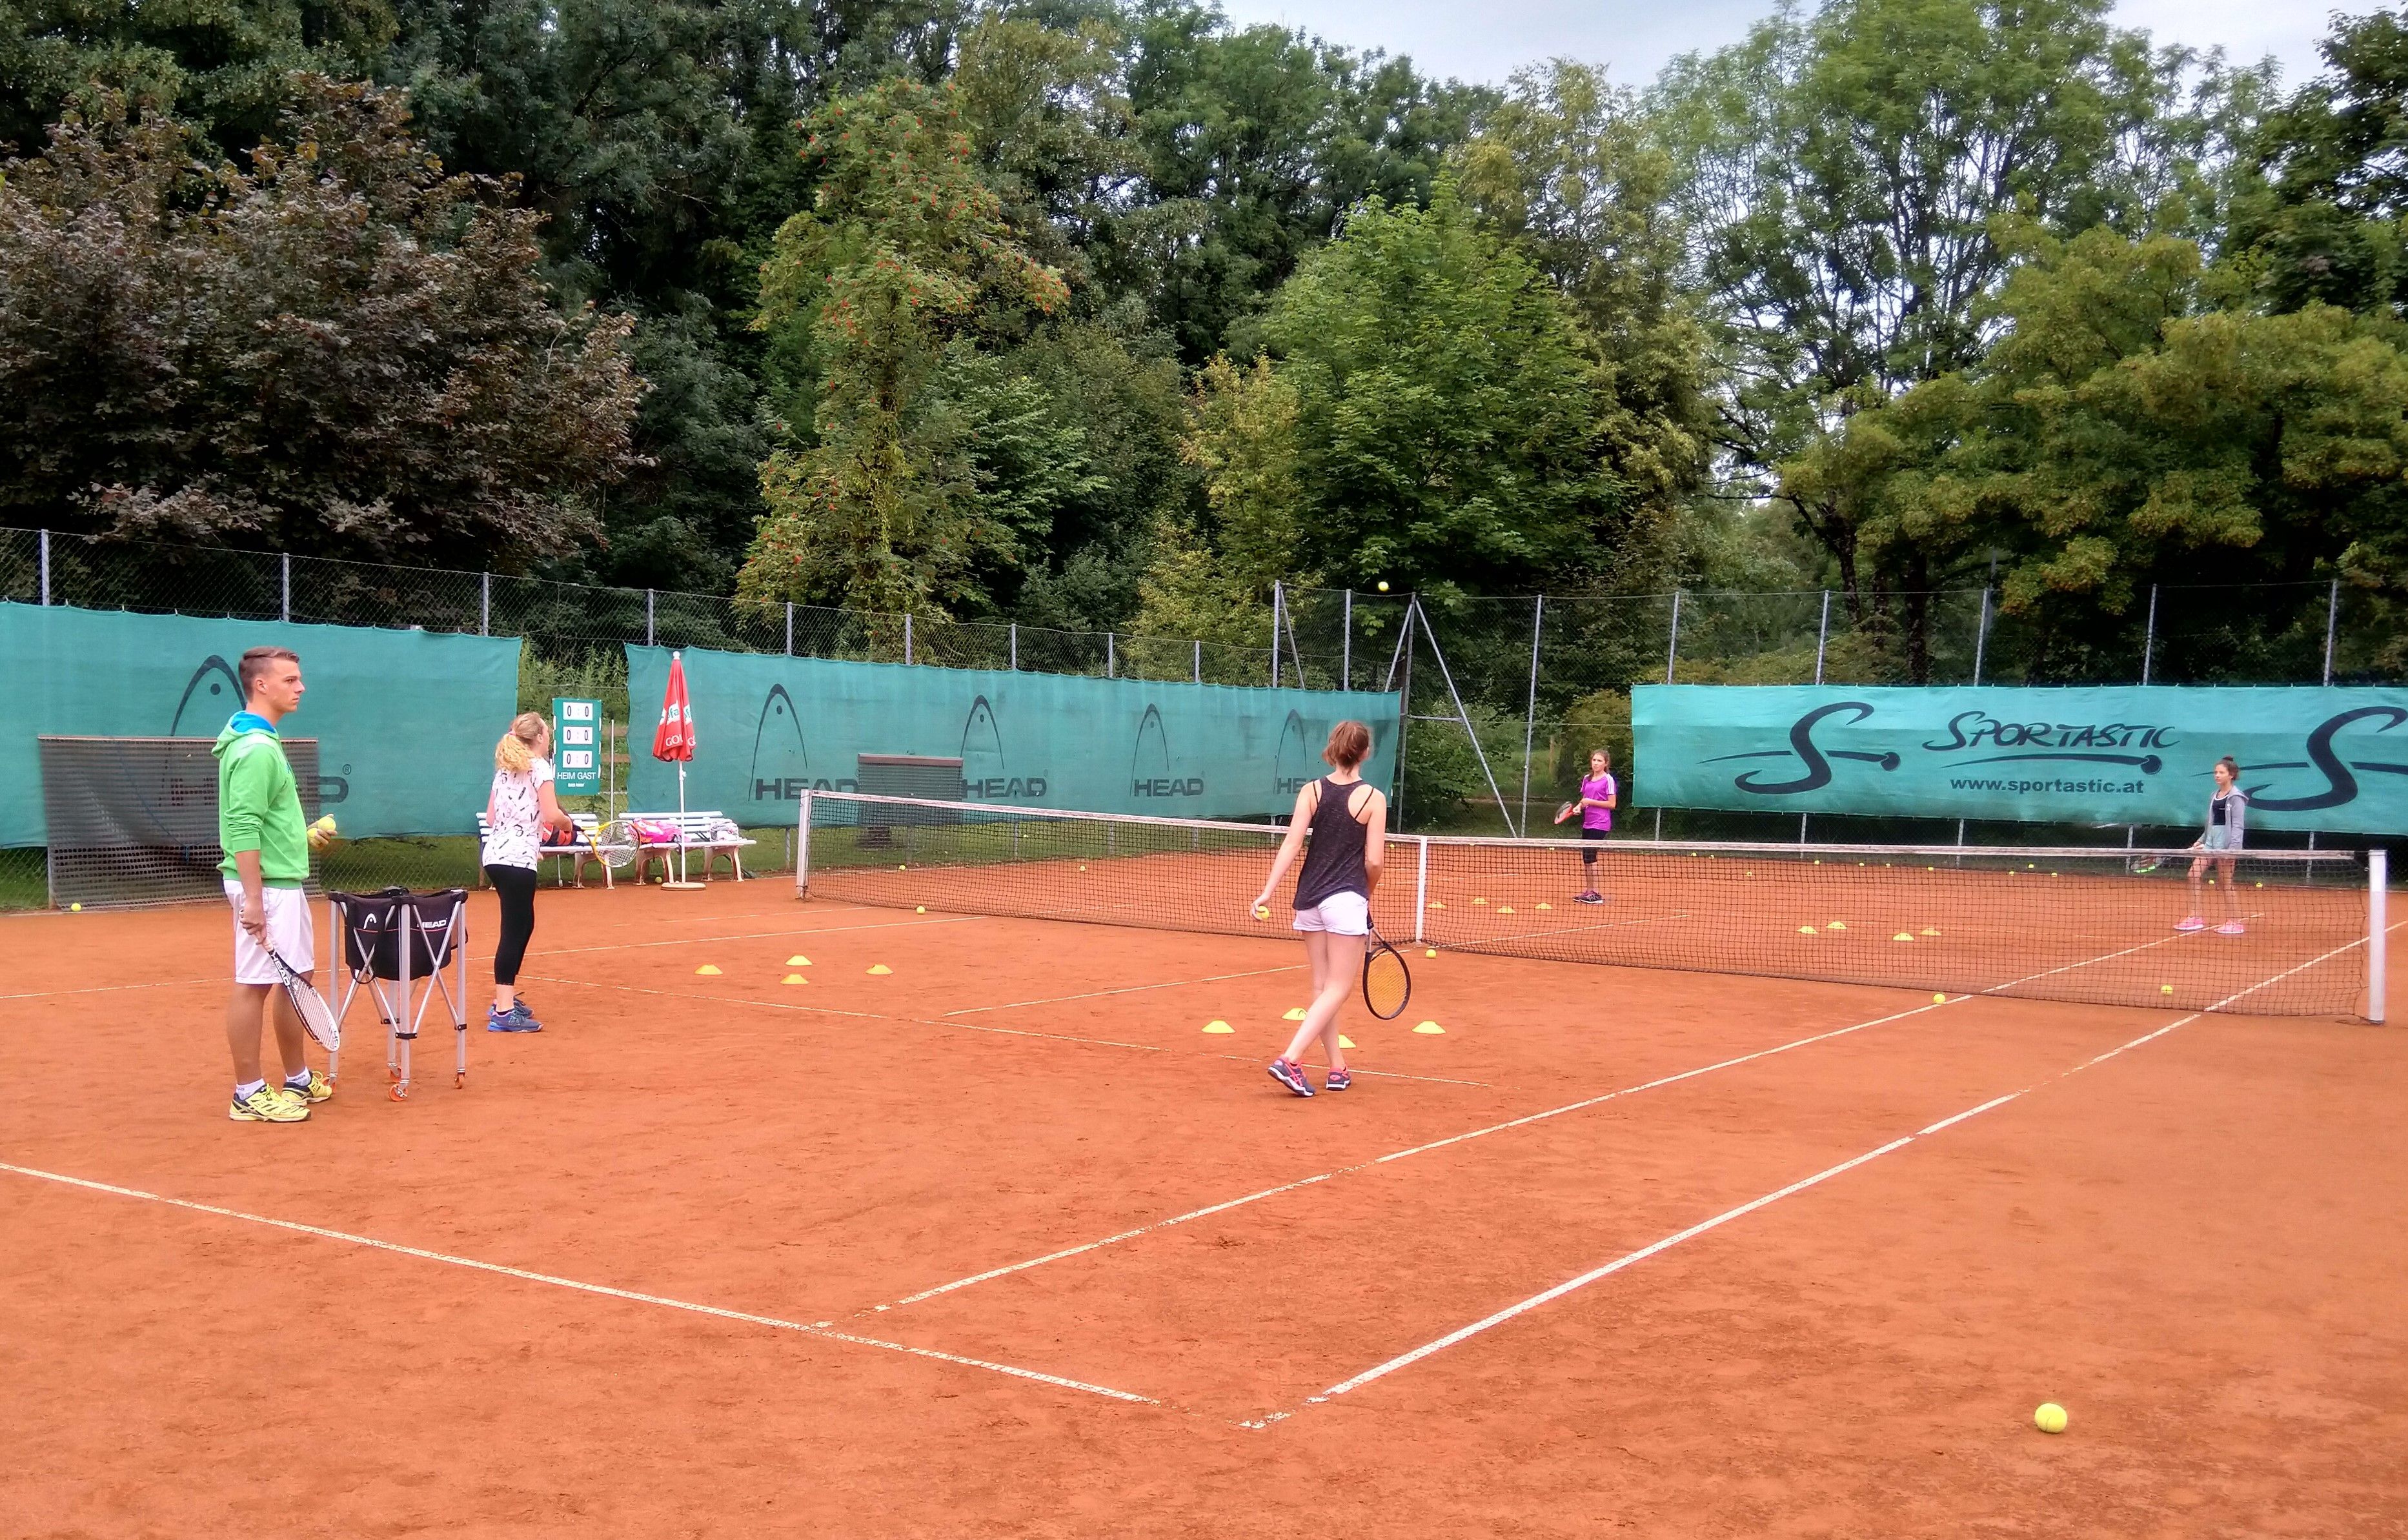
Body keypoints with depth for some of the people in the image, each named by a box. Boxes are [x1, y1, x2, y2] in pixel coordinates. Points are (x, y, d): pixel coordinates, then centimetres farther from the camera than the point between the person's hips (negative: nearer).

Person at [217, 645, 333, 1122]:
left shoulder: (261, 741, 14)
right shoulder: (255, 748, -17)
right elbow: (243, 829, -22)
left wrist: (304, 835, 21)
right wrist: (253, 898, -24)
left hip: (284, 882, 10)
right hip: (267, 886, -10)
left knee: (296, 979, 16)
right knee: (254, 985, -3)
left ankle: (298, 1079, 26)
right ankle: (249, 1095, 4)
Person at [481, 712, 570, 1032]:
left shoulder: (504, 769, 17)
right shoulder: (539, 766, -6)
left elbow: (491, 817, 17)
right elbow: (552, 815, -16)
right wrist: (567, 823, 4)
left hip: (495, 853, 9)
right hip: (517, 858, -9)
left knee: (523, 925, 20)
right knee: (515, 930, -8)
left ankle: (505, 999, 25)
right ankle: (503, 1013, -11)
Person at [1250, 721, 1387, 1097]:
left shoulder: (1311, 791, 1)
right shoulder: (1373, 798, -7)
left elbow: (1291, 845, -7)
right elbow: (1373, 861, -7)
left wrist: (1268, 890, -7)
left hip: (1309, 898, 4)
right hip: (1346, 900, -4)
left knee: (1322, 986, 13)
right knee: (1337, 989, 1)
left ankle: (1337, 1069, 19)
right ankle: (1289, 1060, -14)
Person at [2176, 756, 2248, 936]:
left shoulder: (2236, 798, -8)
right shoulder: (2215, 796, 14)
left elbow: (2237, 825, -14)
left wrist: (2233, 847, -22)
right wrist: (2201, 840, 17)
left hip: (2226, 842, -8)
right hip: (2210, 840, 8)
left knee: (2226, 883, -2)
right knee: (2194, 875, 0)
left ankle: (2235, 923, 7)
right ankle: (2196, 918, 4)